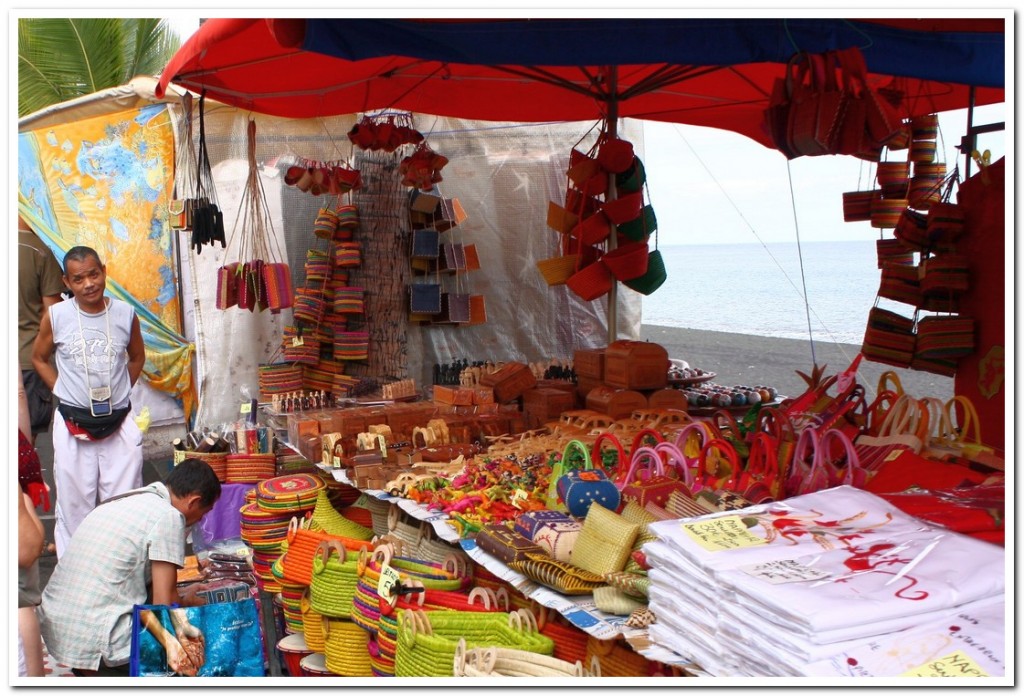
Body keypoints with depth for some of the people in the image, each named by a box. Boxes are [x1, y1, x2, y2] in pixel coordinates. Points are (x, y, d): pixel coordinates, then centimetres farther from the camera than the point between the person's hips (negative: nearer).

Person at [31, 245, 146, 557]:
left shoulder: (125, 314, -2)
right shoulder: (55, 316, -6)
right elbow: (39, 359, 10)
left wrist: (118, 392, 6)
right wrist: (64, 392, 1)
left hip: (119, 423, 1)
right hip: (73, 424, -1)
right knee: (74, 502, 7)